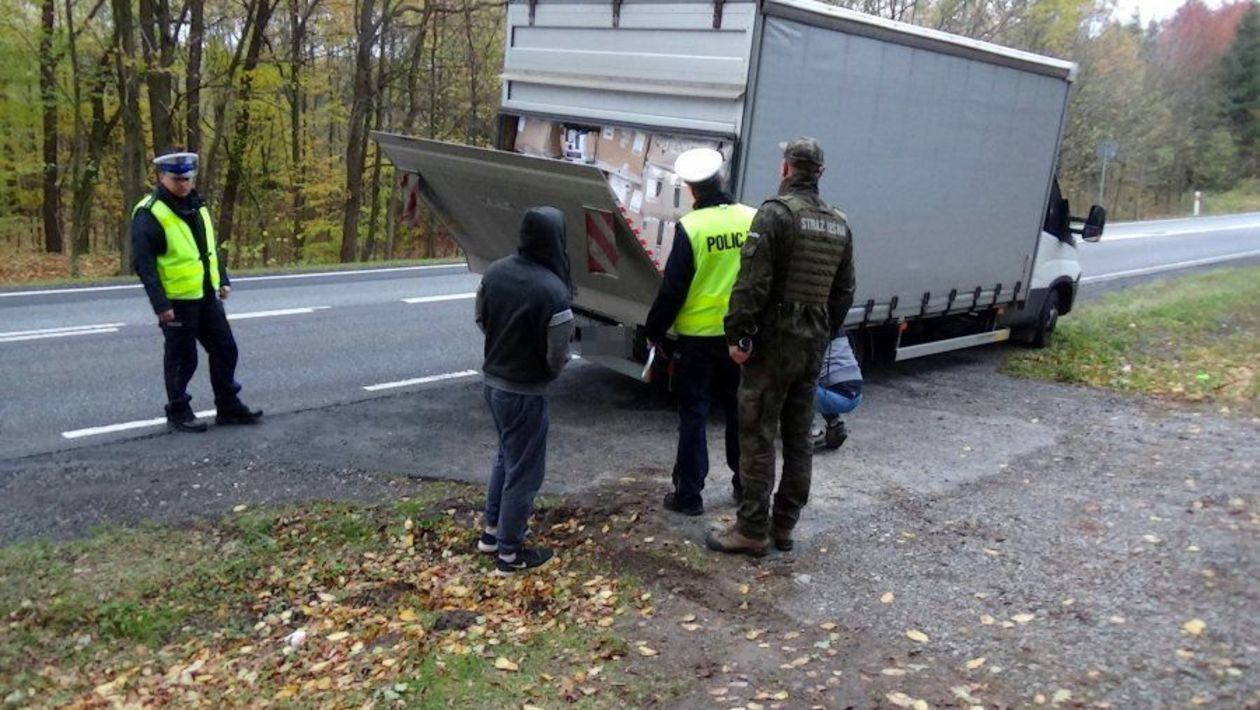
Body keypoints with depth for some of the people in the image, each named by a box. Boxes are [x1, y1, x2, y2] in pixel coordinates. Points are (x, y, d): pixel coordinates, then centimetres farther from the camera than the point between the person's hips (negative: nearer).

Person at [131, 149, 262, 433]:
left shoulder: (196, 205, 10)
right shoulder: (149, 213, -14)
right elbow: (143, 263, -17)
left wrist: (223, 280, 13)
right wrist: (160, 304, -21)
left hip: (207, 297, 8)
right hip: (177, 302, -7)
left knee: (225, 349, 11)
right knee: (182, 358, 2)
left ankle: (228, 406, 22)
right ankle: (178, 412, 17)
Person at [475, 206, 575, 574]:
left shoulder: (495, 271, -3)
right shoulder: (552, 290, -26)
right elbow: (557, 355, -19)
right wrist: (549, 372, 3)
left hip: (492, 381, 8)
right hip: (525, 392, -8)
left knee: (506, 456, 26)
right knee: (523, 470, 7)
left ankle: (492, 530, 37)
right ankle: (510, 552, 18)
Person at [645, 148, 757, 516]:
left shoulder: (690, 227, -16)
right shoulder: (753, 220, -5)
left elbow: (673, 288, -12)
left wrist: (655, 330, 1)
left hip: (697, 336, -4)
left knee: (693, 414, 6)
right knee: (738, 409, 17)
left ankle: (689, 493, 10)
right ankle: (745, 483, 28)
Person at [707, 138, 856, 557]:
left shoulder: (776, 213, -12)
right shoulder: (839, 224, 12)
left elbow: (752, 282, -19)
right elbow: (844, 292, 15)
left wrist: (737, 334, -13)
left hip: (773, 341, -7)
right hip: (813, 343, 7)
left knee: (758, 436, -1)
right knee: (799, 437, 13)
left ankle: (752, 531, 4)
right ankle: (784, 525, 21)